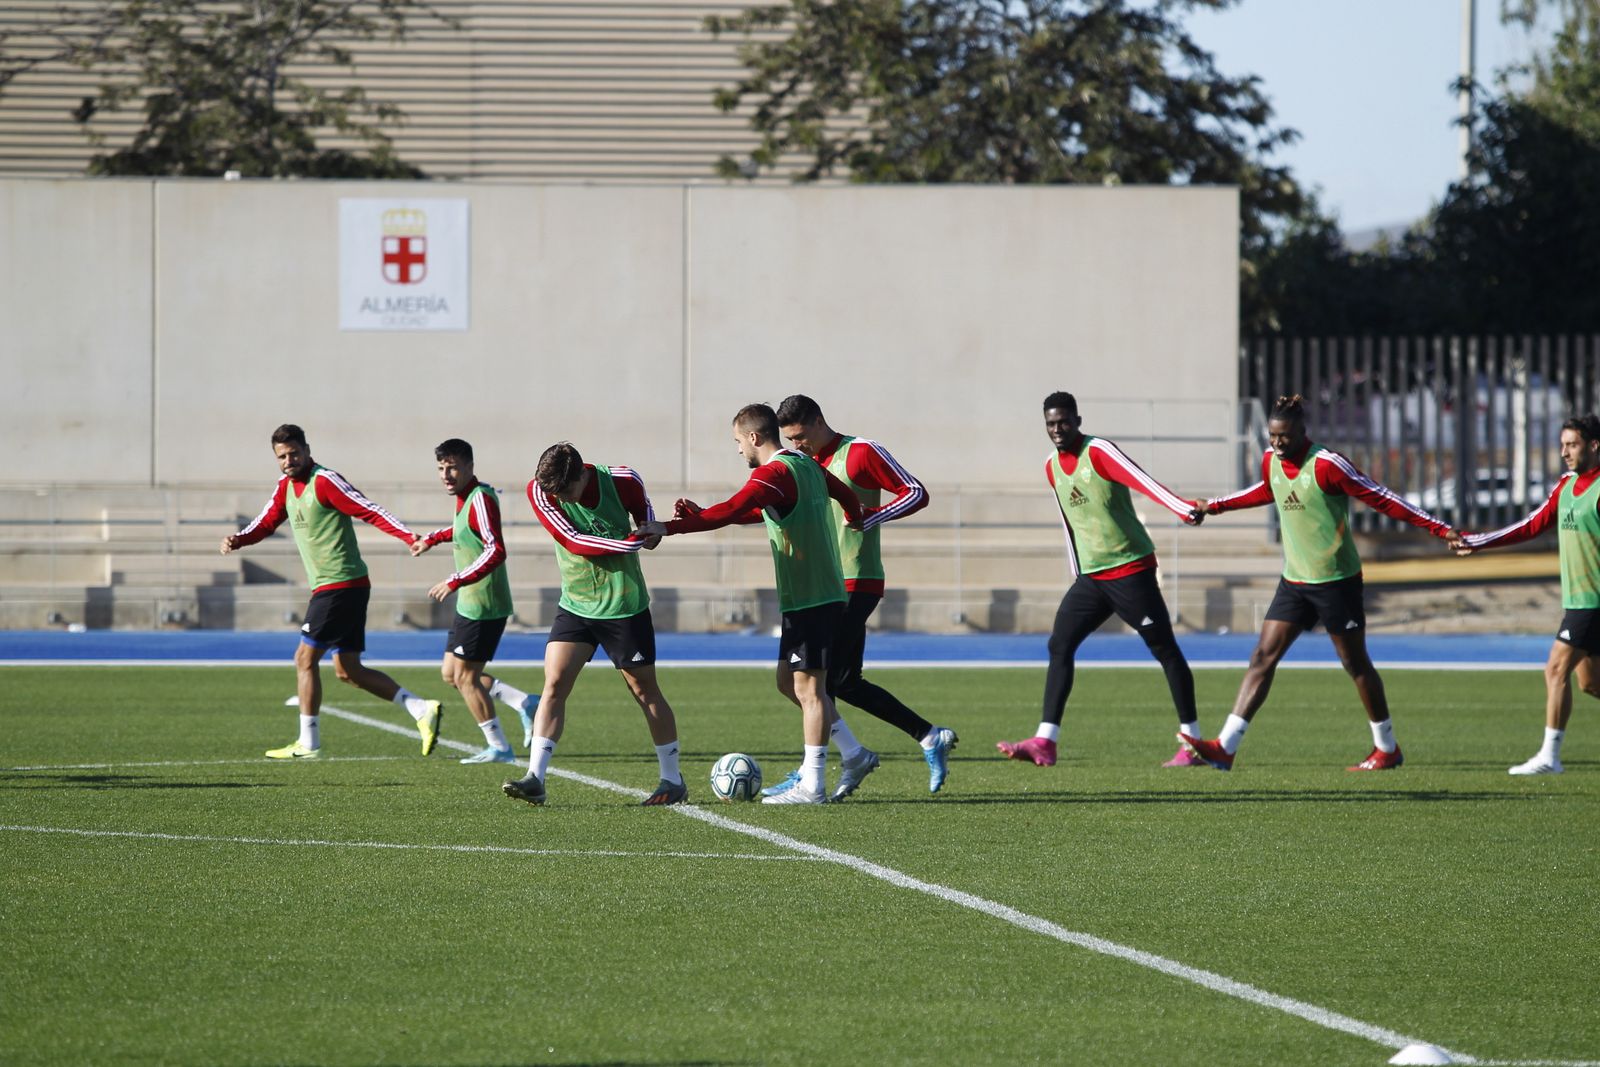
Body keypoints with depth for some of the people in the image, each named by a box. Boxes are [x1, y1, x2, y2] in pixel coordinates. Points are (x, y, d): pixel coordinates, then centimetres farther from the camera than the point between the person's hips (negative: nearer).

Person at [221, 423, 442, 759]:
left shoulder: (325, 482, -13)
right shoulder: (286, 487, 14)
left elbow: (369, 511, -19)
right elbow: (266, 523, 16)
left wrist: (409, 537, -30)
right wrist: (237, 540, -5)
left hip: (340, 585, -9)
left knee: (305, 659, -3)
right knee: (348, 670, 10)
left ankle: (308, 744, 3)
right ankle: (422, 709, 7)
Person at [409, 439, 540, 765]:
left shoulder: (481, 499, -19)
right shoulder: (465, 499, 11)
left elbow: (496, 551, -30)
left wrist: (456, 581, -31)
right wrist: (432, 539, 45)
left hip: (483, 606, -10)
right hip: (469, 604, 10)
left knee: (465, 677, -3)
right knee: (451, 673, 12)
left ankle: (498, 747, 5)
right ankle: (525, 703, 15)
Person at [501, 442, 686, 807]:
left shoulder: (622, 481, -14)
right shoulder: (540, 491, -13)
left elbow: (643, 509, 10)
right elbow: (574, 541, -22)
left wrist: (649, 529, -13)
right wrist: (635, 543, -23)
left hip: (625, 606, -1)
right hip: (575, 607, 1)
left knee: (645, 691, 6)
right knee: (554, 684, -12)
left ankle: (673, 781, 18)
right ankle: (535, 779, -14)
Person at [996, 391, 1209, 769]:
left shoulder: (1098, 452, -13)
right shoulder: (1052, 466, 10)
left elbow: (1142, 480, -28)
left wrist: (1185, 509, -42)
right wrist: (1078, 573, 25)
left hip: (1131, 570, -7)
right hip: (1091, 577, 7)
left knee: (1164, 650, -3)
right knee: (1059, 645, -3)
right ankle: (1045, 742, -5)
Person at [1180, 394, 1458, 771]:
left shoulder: (1327, 465, -19)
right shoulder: (1271, 461, 3)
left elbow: (1381, 499, -17)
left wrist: (1439, 528, -20)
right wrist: (1215, 506, 33)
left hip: (1336, 580, -6)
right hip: (1294, 581, 6)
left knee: (1356, 664, 4)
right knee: (1263, 657, -2)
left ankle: (1387, 748, 20)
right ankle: (1225, 747, -7)